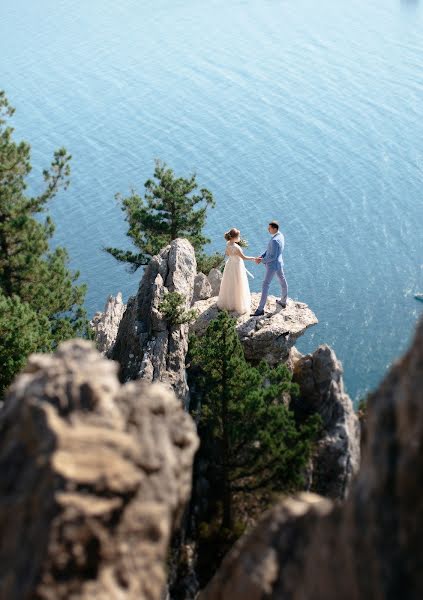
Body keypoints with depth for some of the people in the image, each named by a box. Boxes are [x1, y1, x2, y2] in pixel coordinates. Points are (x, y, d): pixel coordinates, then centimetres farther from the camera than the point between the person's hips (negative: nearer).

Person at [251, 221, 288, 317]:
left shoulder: (275, 240, -33)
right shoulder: (280, 236, 1)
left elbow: (273, 256, -30)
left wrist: (262, 260, -15)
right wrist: (261, 256, 0)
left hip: (272, 265, -10)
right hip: (279, 263, 10)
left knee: (265, 286, -4)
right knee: (282, 282, 24)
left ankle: (260, 309, 0)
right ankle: (283, 302, 46)